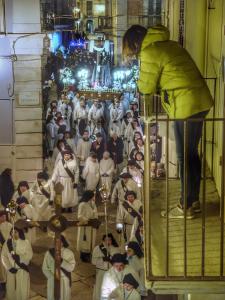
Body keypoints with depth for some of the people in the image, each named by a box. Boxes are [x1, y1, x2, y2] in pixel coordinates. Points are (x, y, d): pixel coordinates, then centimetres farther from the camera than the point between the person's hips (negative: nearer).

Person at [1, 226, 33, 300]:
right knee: (10, 290, 5)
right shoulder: (7, 243, 5)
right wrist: (9, 267, -9)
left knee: (22, 290, -1)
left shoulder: (26, 242, -1)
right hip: (11, 270, 2)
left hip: (22, 270, -2)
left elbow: (29, 255, -9)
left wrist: (19, 257, -24)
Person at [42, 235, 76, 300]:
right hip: (52, 282, 1)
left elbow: (71, 267, -15)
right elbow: (45, 268, 0)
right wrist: (53, 278, -12)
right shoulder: (49, 253, -2)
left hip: (65, 283, -1)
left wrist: (61, 260, -28)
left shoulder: (69, 253, -5)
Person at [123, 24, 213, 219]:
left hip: (186, 106, -9)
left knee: (185, 157, 1)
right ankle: (194, 200, 27)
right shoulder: (169, 44, 18)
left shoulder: (149, 53, -9)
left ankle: (186, 207, 11)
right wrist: (158, 86, 10)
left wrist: (141, 81, 15)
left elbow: (147, 88, -4)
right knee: (192, 153, 17)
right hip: (201, 101, 9)